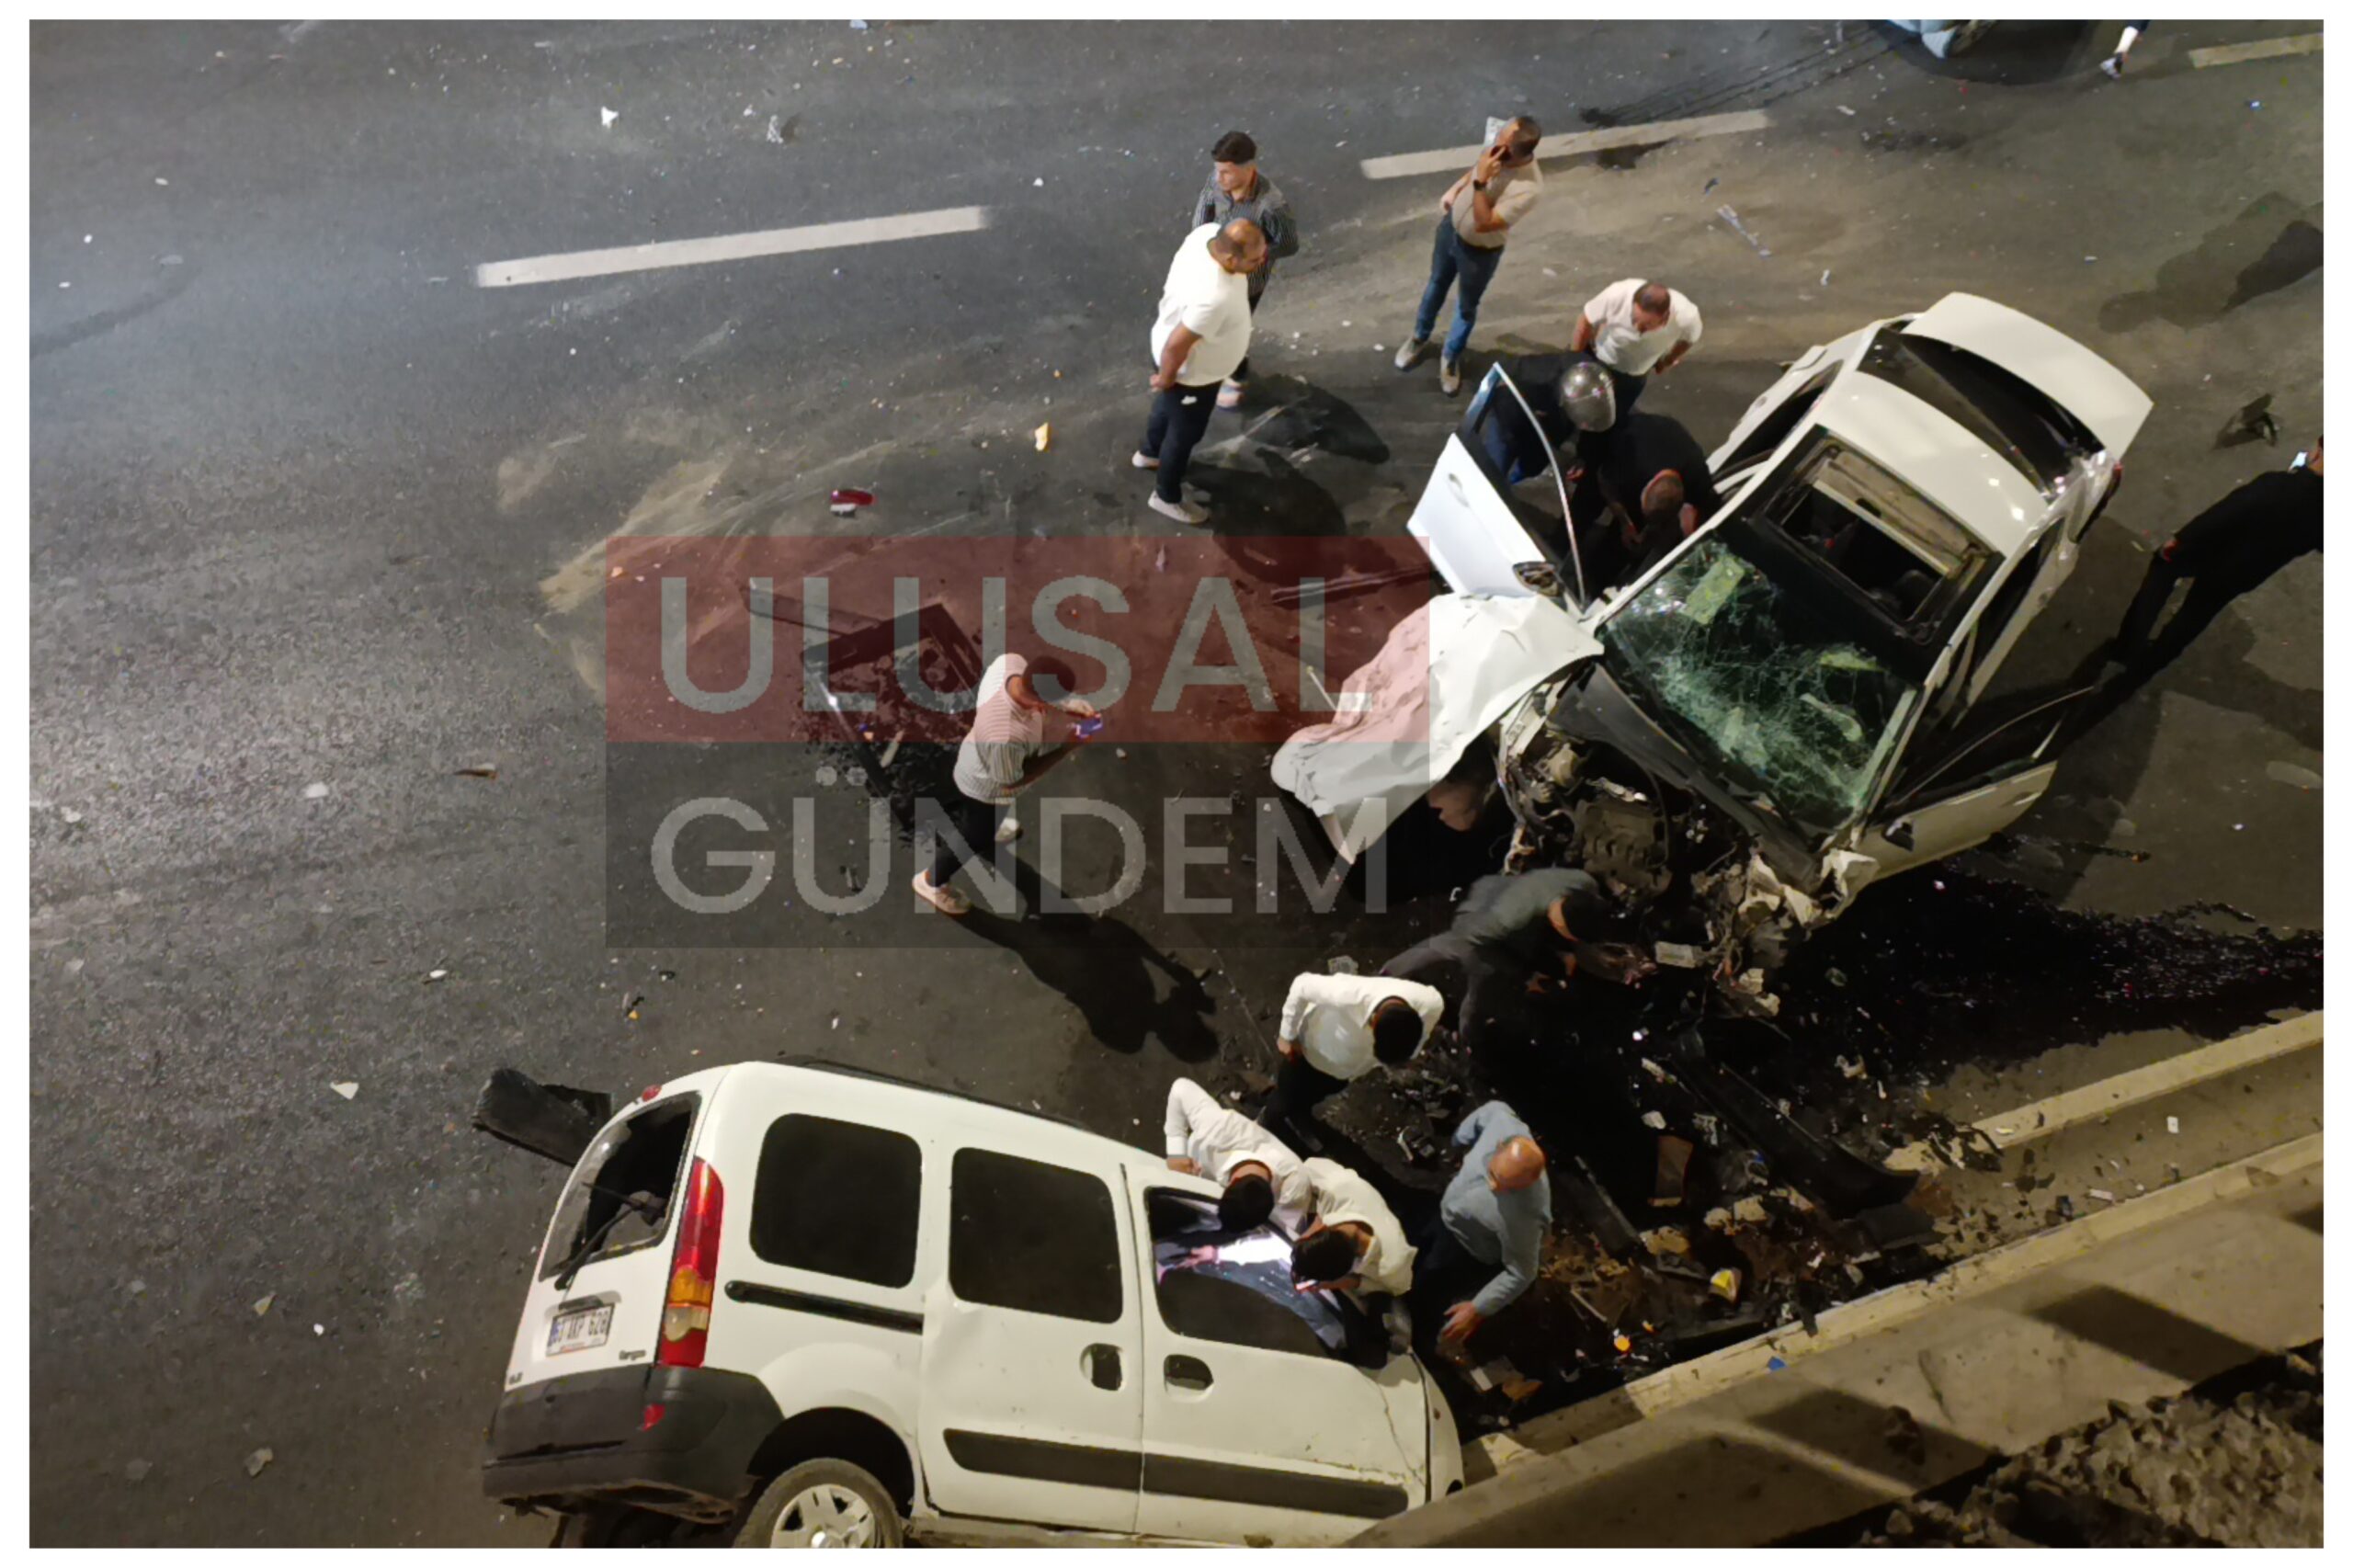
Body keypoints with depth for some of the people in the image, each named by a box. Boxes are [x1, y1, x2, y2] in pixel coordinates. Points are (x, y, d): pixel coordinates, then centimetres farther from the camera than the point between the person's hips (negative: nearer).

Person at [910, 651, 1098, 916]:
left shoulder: (1014, 663, -32)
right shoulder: (1005, 737, -49)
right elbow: (1010, 782, -27)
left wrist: (1072, 706, -19)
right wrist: (1066, 748, -26)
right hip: (987, 790, -6)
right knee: (974, 838, 25)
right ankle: (930, 883, 54)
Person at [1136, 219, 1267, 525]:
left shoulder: (1208, 233, -21)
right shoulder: (1214, 297, -45)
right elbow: (1176, 345, -35)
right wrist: (1166, 378, -16)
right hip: (1191, 373, -8)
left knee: (1167, 406, 35)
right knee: (1184, 434, 19)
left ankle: (1149, 452, 65)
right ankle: (1167, 497, 45)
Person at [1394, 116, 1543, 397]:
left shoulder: (1528, 189, -38)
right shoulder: (1501, 146, -21)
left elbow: (1483, 224, -35)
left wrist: (1480, 183, -41)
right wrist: (1457, 187, 5)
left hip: (1480, 251, -5)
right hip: (1452, 225, 5)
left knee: (1467, 307, 20)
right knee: (1436, 283, 27)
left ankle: (1451, 357, 47)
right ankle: (1420, 337, 53)